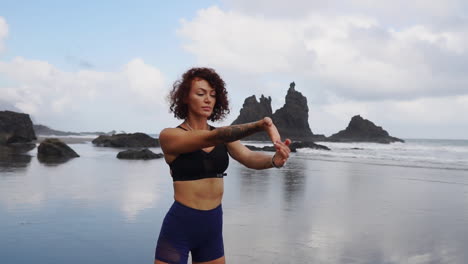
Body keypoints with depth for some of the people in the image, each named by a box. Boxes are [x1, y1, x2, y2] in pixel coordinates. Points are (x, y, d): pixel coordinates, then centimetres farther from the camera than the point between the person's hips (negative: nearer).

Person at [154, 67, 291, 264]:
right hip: (179, 226, -5)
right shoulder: (169, 136, -11)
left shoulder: (223, 136, 5)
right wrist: (260, 125, -40)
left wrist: (274, 160, -35)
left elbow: (249, 158, -12)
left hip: (213, 226, 5)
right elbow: (211, 138, -27)